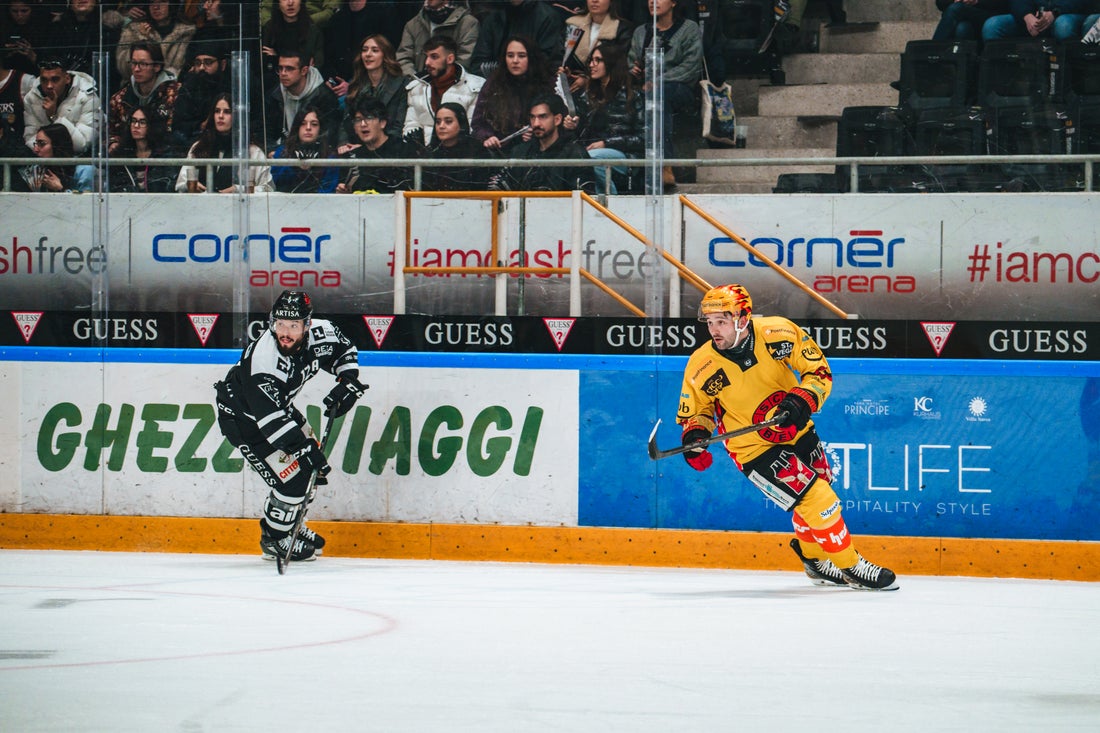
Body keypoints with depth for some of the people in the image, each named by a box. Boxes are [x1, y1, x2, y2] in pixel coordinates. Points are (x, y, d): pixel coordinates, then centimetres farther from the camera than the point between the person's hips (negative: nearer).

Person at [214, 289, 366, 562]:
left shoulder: (319, 333, -17)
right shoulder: (264, 359, -39)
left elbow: (344, 349, 7)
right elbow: (271, 419, -39)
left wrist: (348, 382, -8)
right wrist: (306, 448, -42)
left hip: (278, 405, 8)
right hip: (241, 416, -8)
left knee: (309, 463, 16)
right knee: (293, 476, -13)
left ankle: (291, 524, 38)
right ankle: (274, 540, 9)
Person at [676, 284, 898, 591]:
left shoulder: (779, 332, -20)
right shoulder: (702, 366, -19)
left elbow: (819, 371, -11)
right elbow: (695, 409, -2)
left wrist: (802, 399, -28)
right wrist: (694, 433, -22)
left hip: (797, 431, 4)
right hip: (755, 448, -4)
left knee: (819, 485, 19)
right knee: (818, 500, -13)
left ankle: (812, 557, 47)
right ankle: (851, 567, 7)